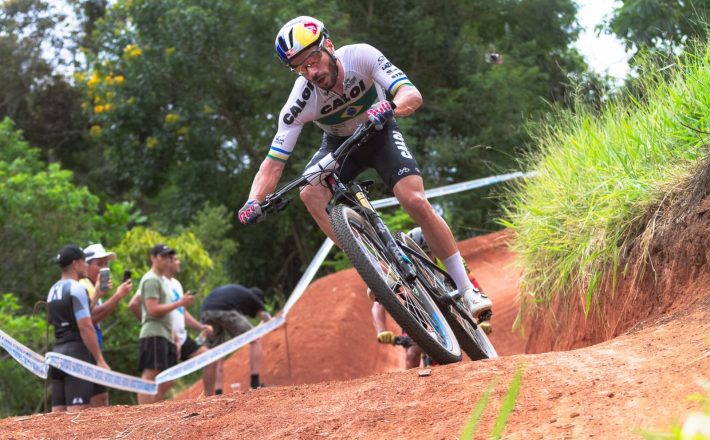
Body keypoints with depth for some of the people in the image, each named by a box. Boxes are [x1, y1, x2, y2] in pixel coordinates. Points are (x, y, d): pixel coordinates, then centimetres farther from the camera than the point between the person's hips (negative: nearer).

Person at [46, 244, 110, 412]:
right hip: (77, 352, -8)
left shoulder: (53, 290, 17)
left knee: (58, 413, 5)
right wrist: (100, 360, -14)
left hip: (57, 351, 8)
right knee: (77, 411, -12)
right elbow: (85, 327, -15)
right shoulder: (76, 288, -9)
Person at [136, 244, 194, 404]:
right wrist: (179, 303, -15)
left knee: (166, 382, 9)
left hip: (165, 336, 10)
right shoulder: (151, 280, -7)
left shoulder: (162, 280, 24)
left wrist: (174, 337, 22)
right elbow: (153, 309, -17)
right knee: (150, 377, -14)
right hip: (154, 335, -10)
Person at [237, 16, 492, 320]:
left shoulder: (361, 56, -31)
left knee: (415, 201, -23)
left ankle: (467, 291, -11)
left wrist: (391, 107, -61)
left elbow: (412, 95, -38)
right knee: (310, 194, -28)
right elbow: (274, 163, -27)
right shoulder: (300, 102, -28)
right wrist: (254, 202, -45)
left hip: (380, 134, -1)